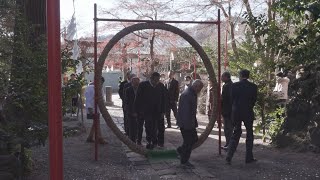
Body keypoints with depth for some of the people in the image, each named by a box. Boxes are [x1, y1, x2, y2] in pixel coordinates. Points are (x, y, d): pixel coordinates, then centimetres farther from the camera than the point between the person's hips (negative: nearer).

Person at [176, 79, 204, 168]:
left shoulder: (193, 94, 12)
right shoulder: (186, 94, -22)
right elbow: (185, 111, -25)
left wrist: (194, 122, 20)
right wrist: (187, 125, -24)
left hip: (190, 122, 10)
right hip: (185, 123, -10)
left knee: (194, 138, 15)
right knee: (188, 142, -1)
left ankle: (181, 150, 31)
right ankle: (184, 161, 13)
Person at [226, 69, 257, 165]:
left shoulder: (234, 85, -5)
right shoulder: (253, 86, -5)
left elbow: (232, 99, 2)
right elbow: (254, 100, 2)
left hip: (236, 113, 1)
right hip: (248, 113, -1)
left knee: (236, 134, 11)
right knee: (249, 134, 12)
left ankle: (229, 157, 5)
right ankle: (249, 158, 17)